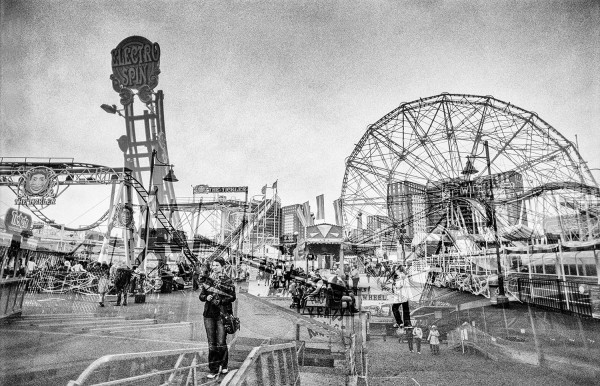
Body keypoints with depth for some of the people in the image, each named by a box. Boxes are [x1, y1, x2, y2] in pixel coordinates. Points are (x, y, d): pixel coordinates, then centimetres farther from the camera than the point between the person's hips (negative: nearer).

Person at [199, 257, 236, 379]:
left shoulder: (228, 280, -3)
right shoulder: (208, 280, 8)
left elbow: (232, 297, -7)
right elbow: (201, 296, 11)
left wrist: (220, 301, -19)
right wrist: (207, 297, -10)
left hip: (222, 314, -3)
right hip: (209, 314, 3)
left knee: (221, 343, -1)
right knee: (211, 344, 4)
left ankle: (223, 365, 24)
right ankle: (213, 370, 15)